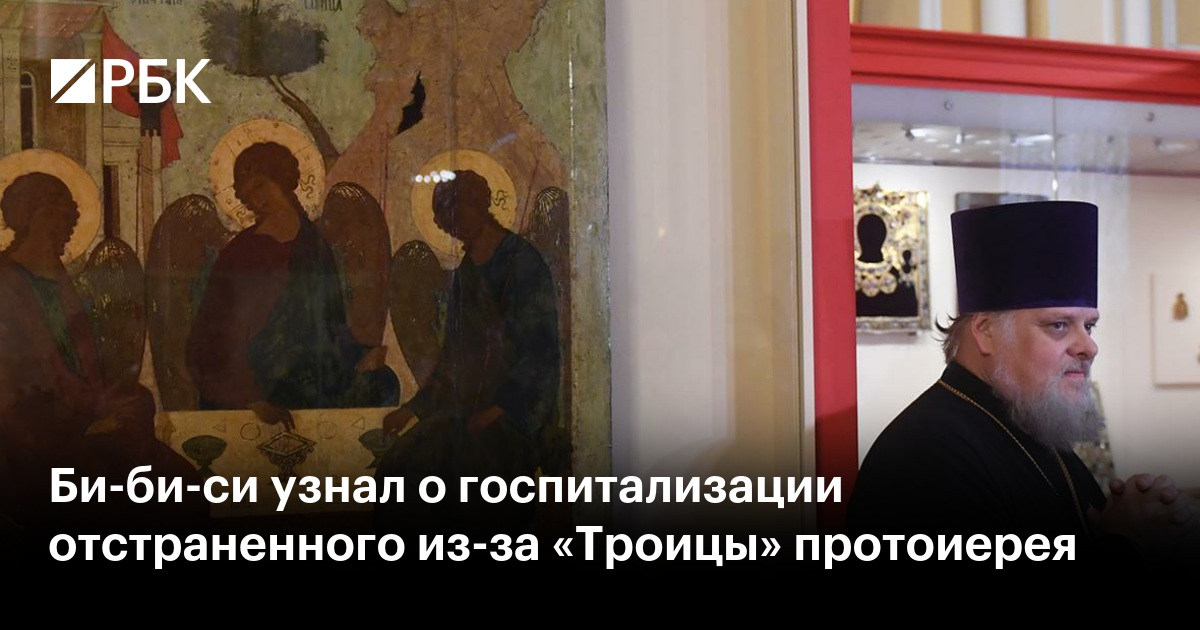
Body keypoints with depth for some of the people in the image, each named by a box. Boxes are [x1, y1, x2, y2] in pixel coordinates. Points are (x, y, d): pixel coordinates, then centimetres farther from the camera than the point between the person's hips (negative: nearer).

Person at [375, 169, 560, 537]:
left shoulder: (523, 263, -5)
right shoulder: (466, 272, 19)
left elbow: (541, 351, -11)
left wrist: (499, 409, -18)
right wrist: (413, 408, 20)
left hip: (517, 407, -7)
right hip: (468, 405, 7)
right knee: (399, 468, -8)